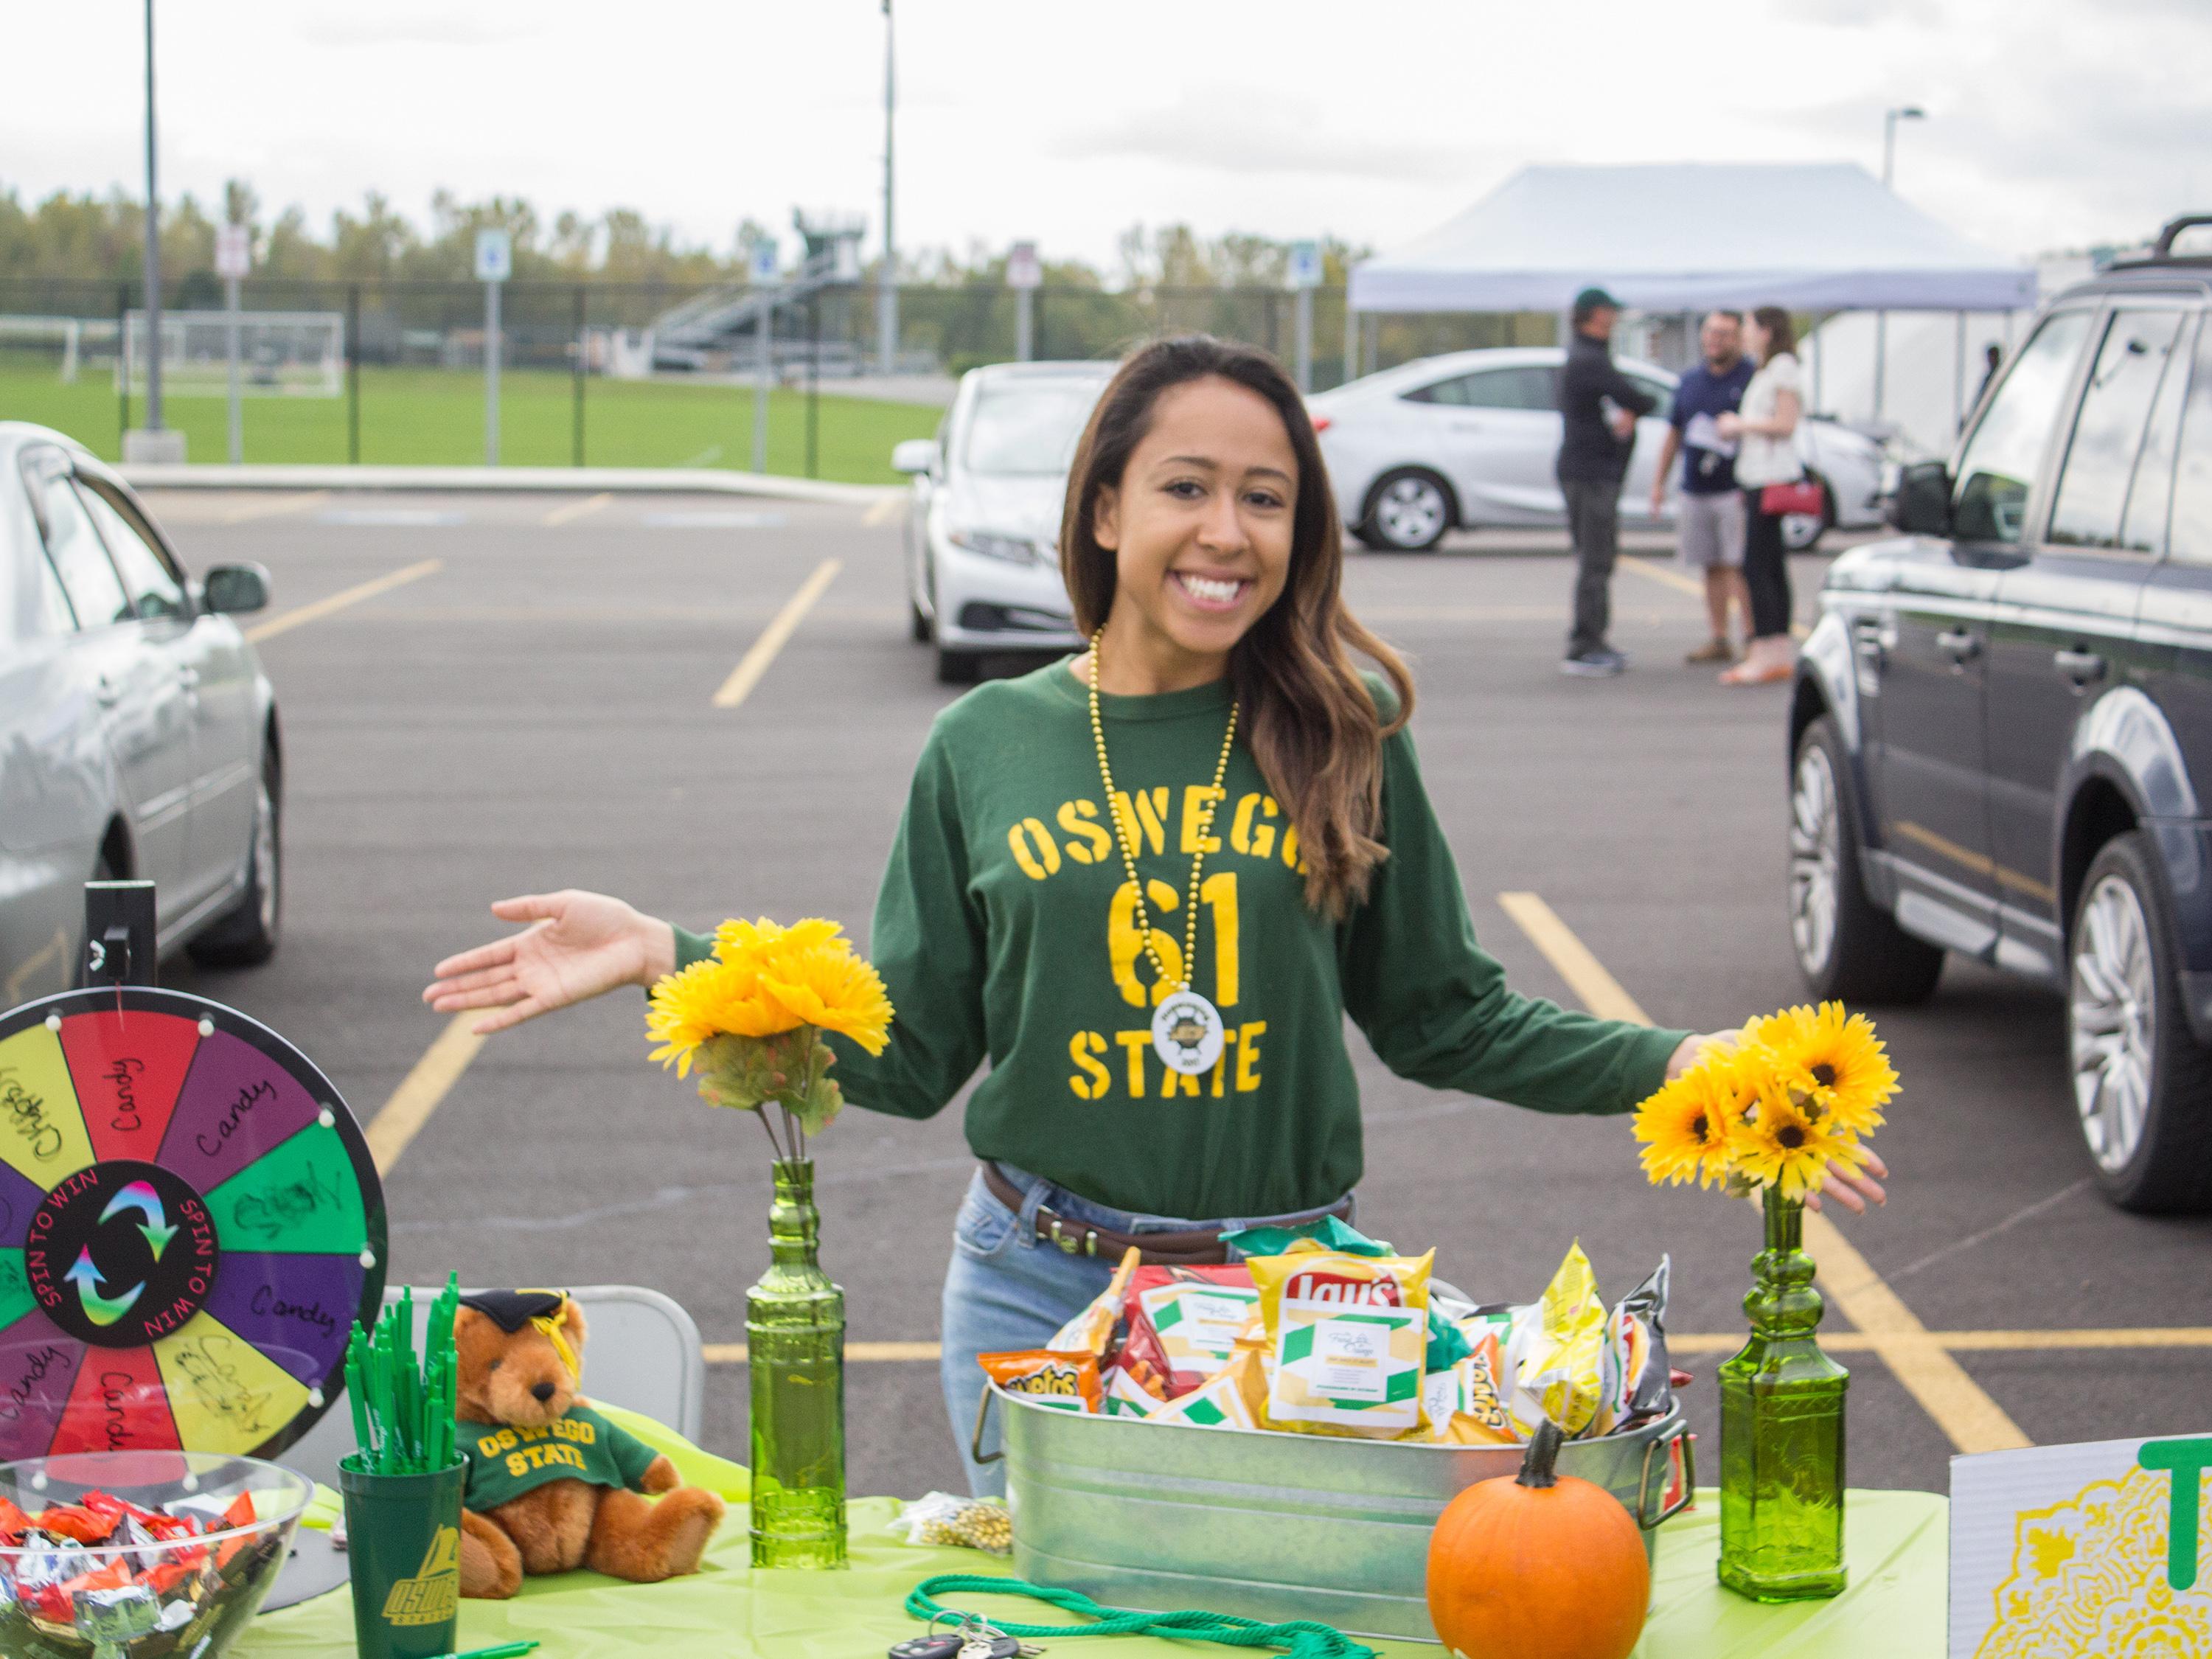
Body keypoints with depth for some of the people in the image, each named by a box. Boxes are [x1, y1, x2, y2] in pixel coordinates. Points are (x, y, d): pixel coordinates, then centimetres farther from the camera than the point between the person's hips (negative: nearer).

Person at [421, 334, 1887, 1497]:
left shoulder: (1344, 741, -1)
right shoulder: (988, 745, 1)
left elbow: (1442, 1014, 6)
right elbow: (911, 1048, 4)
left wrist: (1668, 1068, -5)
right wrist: (669, 958, -4)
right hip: (1038, 1290, 1)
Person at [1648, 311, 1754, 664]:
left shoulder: (1752, 378, -3)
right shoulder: (1690, 382, 16)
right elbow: (1674, 435, 22)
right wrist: (1659, 481, 15)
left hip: (1736, 492, -6)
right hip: (1694, 492, 6)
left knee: (1740, 568, -11)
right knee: (1713, 568, 8)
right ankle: (1720, 640, 12)